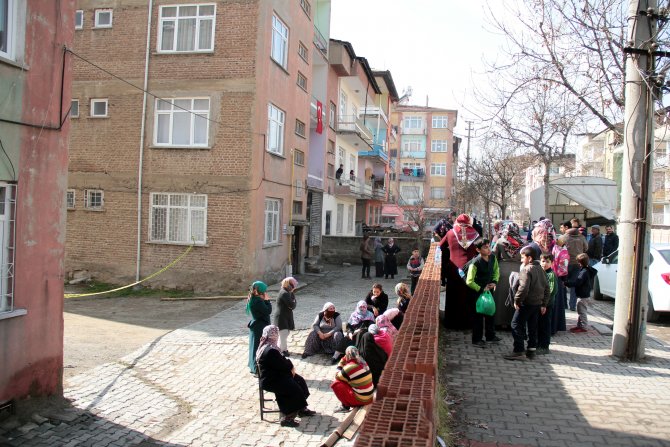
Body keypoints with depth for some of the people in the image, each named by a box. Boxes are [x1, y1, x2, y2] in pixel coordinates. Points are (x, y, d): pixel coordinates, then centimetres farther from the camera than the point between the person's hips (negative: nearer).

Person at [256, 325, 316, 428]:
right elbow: (282, 365, -23)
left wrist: (289, 365, -2)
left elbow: (281, 360, 13)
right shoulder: (271, 351, -29)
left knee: (300, 380, 12)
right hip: (271, 381, -11)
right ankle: (287, 418, -8)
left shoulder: (265, 346, 6)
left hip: (275, 375, 11)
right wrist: (291, 366, -3)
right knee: (295, 390, -17)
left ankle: (302, 409, 22)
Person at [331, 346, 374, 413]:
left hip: (360, 399, -8)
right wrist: (344, 360, 14)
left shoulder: (349, 367, -18)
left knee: (335, 383, -3)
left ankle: (346, 406, 4)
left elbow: (337, 376, 1)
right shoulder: (363, 362, 3)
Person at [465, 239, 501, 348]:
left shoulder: (493, 258, -8)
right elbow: (469, 281, -25)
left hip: (488, 290, 7)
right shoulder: (475, 263, -27)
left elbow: (496, 271, 12)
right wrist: (481, 289, -20)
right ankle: (476, 340, 14)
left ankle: (490, 336, 35)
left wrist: (494, 282, -3)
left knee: (490, 313, 17)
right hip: (477, 292, -7)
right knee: (479, 315, 1)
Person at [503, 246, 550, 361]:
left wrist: (517, 300, -15)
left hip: (526, 303, -9)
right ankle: (531, 350, 20)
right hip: (538, 303, 9)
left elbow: (523, 288, -25)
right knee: (533, 327, 15)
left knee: (516, 325, -4)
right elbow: (546, 287, 16)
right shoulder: (540, 269, 13)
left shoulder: (526, 270, -15)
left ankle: (518, 351, -6)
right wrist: (544, 304, 19)